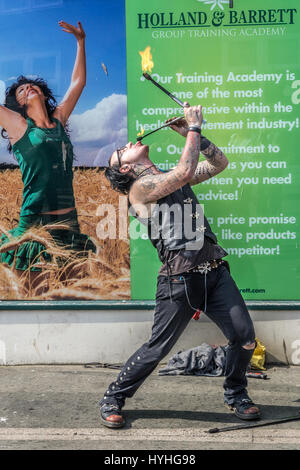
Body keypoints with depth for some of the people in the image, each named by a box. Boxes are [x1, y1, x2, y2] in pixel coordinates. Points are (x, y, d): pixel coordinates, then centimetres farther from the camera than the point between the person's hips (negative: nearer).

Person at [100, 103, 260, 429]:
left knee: (244, 335, 0)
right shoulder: (139, 187, -3)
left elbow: (220, 163, 21)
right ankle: (113, 399, 21)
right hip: (180, 280, -6)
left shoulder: (171, 178, 20)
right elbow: (186, 172, -17)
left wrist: (192, 133, 10)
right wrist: (193, 127, -6)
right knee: (157, 349, 0)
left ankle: (235, 394, 25)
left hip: (215, 271, 6)